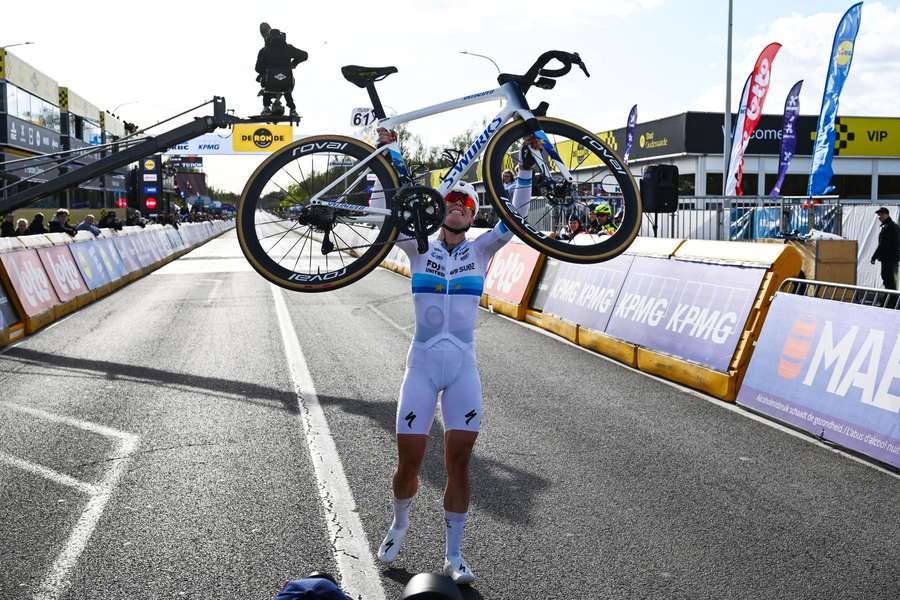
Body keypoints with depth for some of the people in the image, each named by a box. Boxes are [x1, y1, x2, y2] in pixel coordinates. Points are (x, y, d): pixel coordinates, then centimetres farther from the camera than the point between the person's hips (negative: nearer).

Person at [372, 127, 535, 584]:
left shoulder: (480, 250, 5)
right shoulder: (418, 247, 2)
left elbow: (515, 219, -6)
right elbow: (382, 207, -7)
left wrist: (526, 168, -14)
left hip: (464, 368, 1)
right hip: (422, 366, -1)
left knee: (458, 464, 0)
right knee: (408, 464, 3)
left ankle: (453, 556, 15)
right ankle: (399, 524, 35)